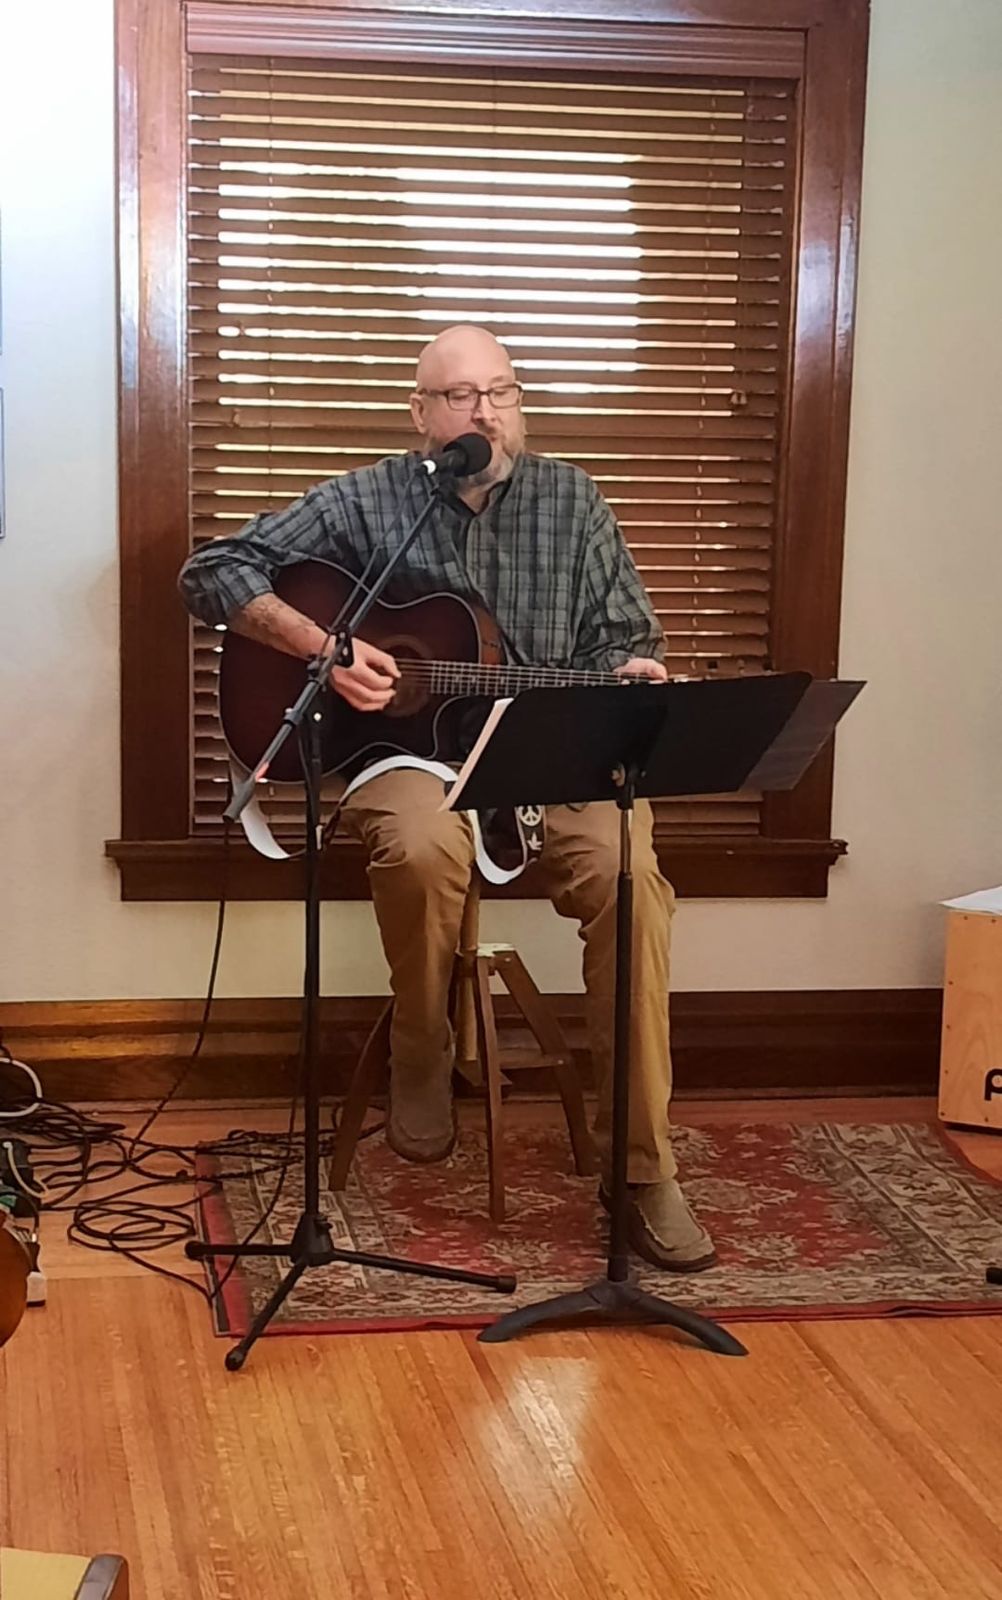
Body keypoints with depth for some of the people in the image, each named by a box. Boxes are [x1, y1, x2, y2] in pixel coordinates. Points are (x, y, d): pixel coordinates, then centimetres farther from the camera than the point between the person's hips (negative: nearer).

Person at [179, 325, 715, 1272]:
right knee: (423, 847, -38)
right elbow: (211, 573, 0)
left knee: (629, 871, -29)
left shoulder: (571, 501, 9)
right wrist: (321, 645, -14)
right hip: (406, 751, -1)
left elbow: (623, 639, 12)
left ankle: (641, 1170, -22)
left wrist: (630, 675, -13)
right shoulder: (368, 502, 3)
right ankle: (420, 1062, -7)